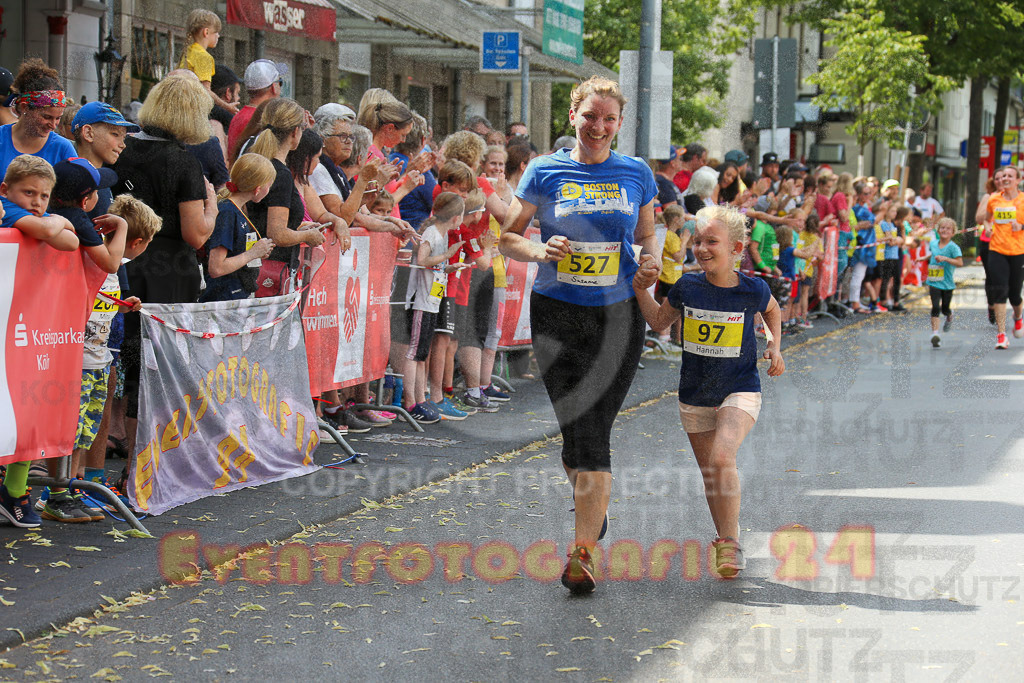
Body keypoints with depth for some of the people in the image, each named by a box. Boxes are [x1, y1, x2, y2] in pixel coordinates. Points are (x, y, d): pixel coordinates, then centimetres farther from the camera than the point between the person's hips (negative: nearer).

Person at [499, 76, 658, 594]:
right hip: (557, 313, -1)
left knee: (594, 432, -4)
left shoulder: (637, 174, 6)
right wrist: (541, 251, -14)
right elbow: (507, 237, 6)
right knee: (578, 431, -5)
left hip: (618, 314, 1)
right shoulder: (545, 172, 1)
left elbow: (647, 236, 18)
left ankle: (583, 552, -3)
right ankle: (591, 504, 27)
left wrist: (652, 260, -4)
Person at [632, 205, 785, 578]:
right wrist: (641, 290, -4)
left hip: (740, 391, -4)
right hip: (695, 396, 4)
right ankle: (725, 541, 31)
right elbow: (659, 321, 10)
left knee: (722, 457, -26)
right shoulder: (687, 287, -7)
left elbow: (772, 309, 13)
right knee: (710, 474, 12)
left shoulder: (752, 289, -12)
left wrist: (775, 346, 0)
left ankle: (730, 543, -14)